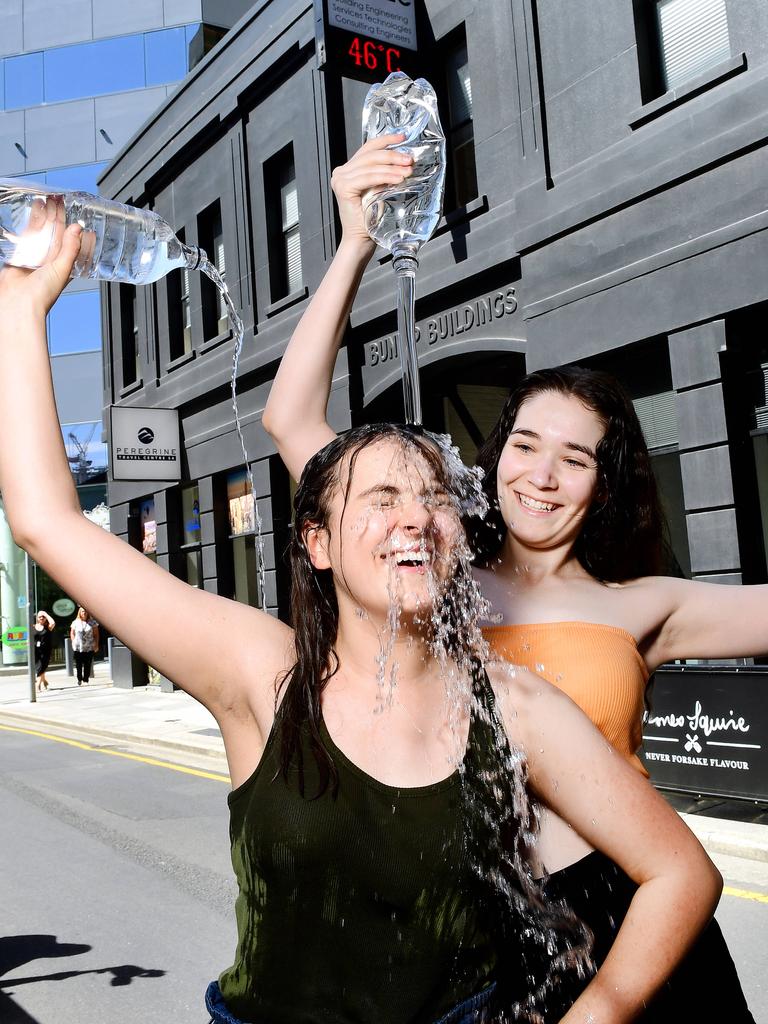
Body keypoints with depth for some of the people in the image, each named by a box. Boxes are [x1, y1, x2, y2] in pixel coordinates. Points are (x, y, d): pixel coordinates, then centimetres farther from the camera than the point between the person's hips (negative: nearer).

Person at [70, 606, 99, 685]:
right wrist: (74, 642, -1)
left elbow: (96, 634, 6)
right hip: (78, 648, 1)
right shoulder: (75, 622, 7)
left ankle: (86, 680, 6)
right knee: (78, 664, 1)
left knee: (88, 665, -1)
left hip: (89, 648, -1)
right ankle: (79, 679, 12)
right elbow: (72, 633, 12)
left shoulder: (92, 623, 4)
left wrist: (96, 645, 0)